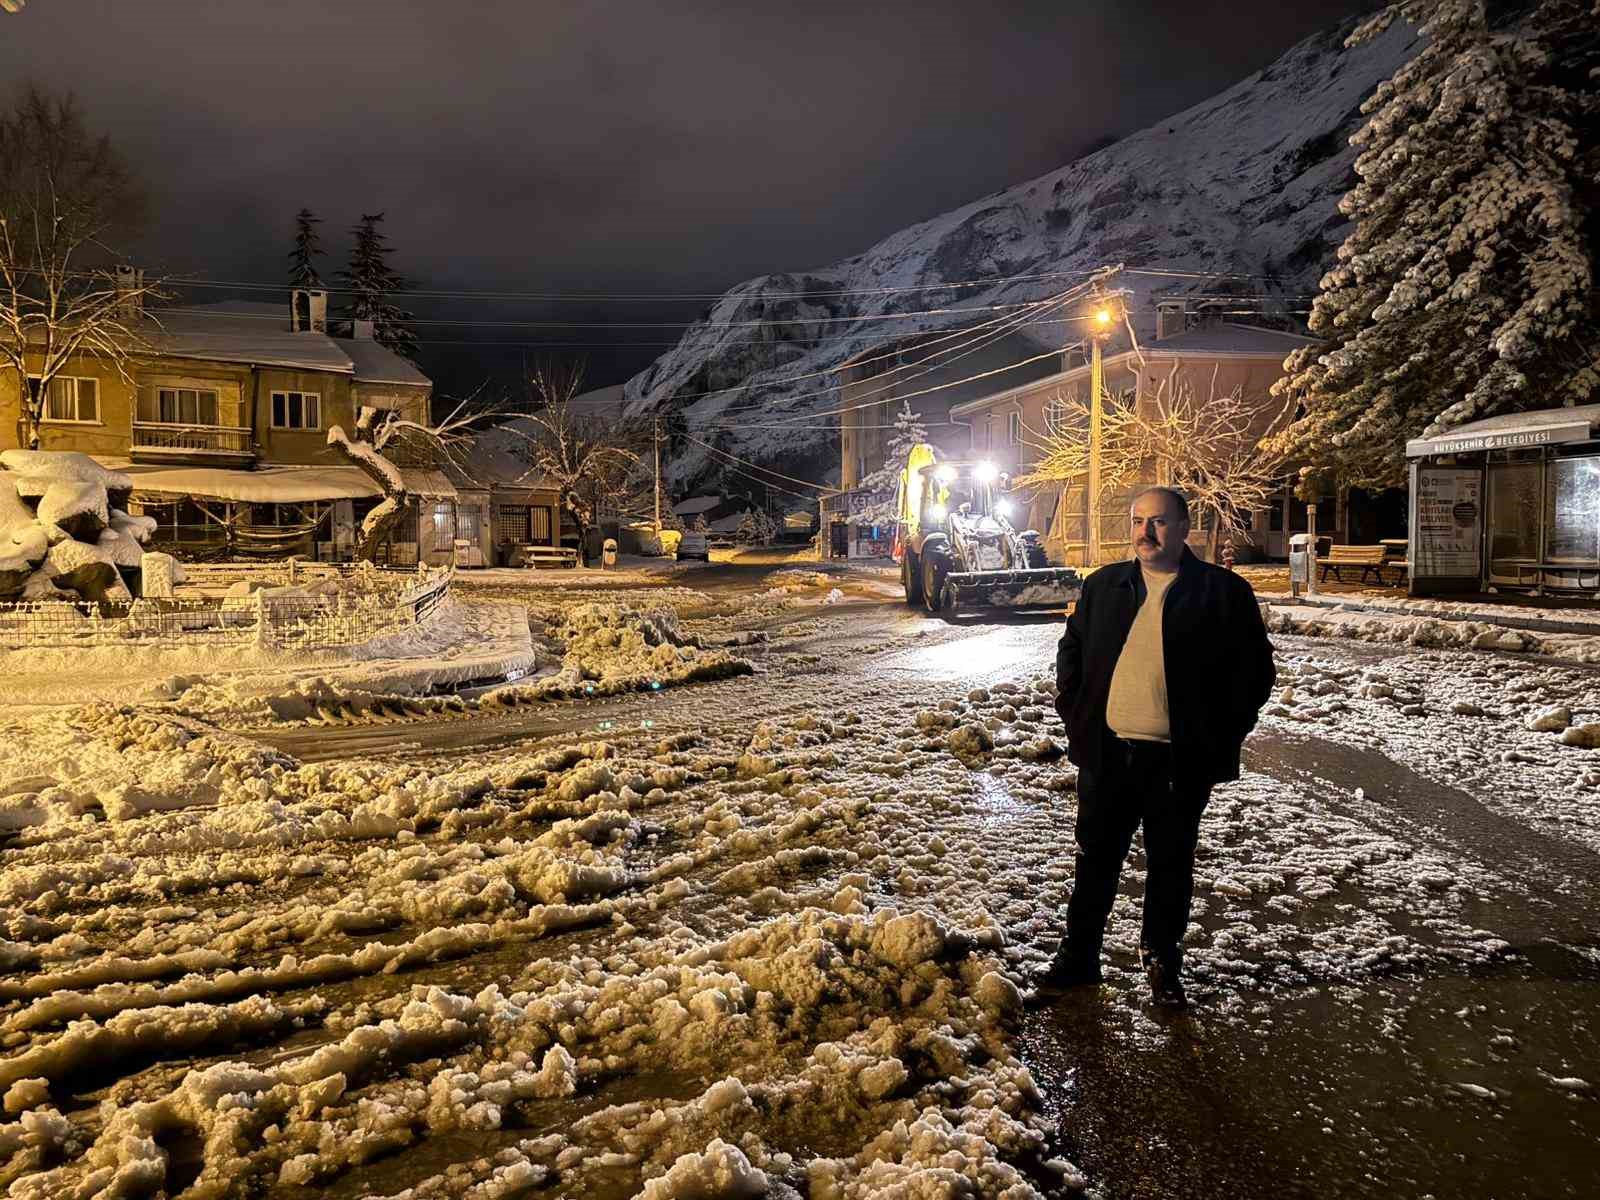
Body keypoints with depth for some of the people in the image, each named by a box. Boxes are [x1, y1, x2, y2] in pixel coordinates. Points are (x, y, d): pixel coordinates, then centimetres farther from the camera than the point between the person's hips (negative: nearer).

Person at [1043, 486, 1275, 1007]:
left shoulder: (1224, 591, -3)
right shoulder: (1102, 586, 8)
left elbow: (1256, 669, -1)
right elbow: (1071, 651, 16)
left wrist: (1220, 737, -6)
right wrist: (1074, 716, 6)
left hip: (1181, 761, -2)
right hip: (1106, 752, 3)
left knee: (1171, 864, 12)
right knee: (1096, 858, 12)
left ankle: (1162, 959, 30)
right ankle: (1078, 955, 25)